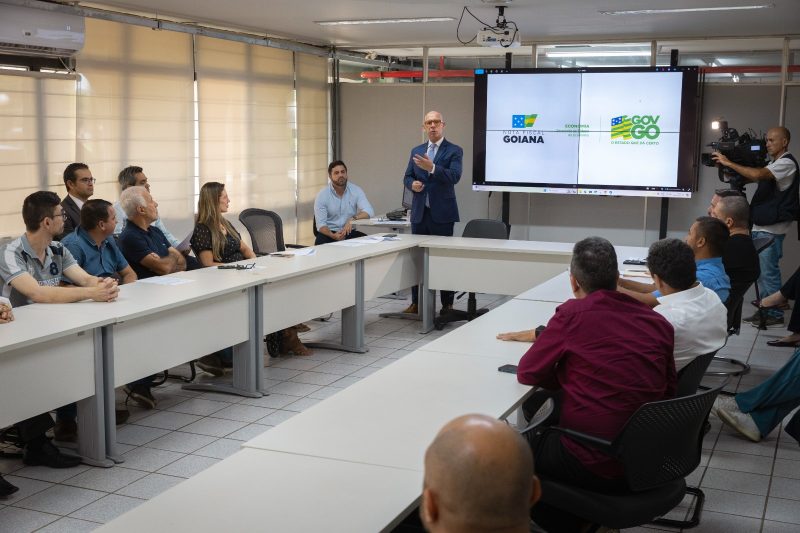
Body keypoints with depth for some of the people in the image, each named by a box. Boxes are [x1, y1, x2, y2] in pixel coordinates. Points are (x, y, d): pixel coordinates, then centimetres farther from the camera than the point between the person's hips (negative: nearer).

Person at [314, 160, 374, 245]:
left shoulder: (356, 190, -2)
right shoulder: (322, 195, -6)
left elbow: (369, 212, -14)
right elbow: (321, 224, -12)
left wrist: (353, 219, -34)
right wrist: (333, 235, -33)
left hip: (350, 232, 2)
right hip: (330, 233, -2)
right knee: (321, 243, -34)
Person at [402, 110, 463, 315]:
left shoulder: (454, 151, -2)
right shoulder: (416, 151, 13)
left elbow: (454, 176, -17)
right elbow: (407, 177, 14)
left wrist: (432, 167, -30)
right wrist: (412, 183, -9)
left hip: (442, 213, -4)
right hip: (419, 212, 4)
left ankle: (447, 304, 8)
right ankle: (416, 302, 15)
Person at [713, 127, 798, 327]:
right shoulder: (773, 164, 21)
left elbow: (757, 175, -24)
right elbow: (751, 178, 17)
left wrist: (728, 163, -18)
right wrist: (728, 167, 1)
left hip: (772, 229, -9)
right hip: (760, 226, 9)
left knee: (768, 271, -7)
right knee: (761, 270, 10)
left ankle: (775, 314, -1)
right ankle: (764, 310, 16)